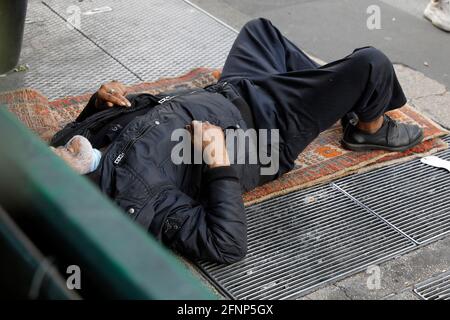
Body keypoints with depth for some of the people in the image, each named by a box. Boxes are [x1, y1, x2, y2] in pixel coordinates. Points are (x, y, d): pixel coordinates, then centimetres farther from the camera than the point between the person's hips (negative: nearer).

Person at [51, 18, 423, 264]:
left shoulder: (72, 140, -14)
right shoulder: (136, 196, -36)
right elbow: (228, 246, -37)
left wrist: (100, 99, -11)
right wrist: (219, 163, -38)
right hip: (267, 131, -7)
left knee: (260, 28, 28)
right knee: (371, 63, -10)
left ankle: (341, 98, 39)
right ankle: (370, 128, 26)